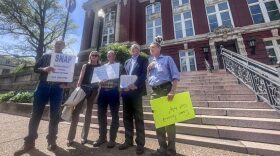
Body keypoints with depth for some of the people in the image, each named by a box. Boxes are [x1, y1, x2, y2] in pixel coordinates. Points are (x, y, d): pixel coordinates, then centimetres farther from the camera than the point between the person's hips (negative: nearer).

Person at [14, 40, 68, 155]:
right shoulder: (46, 56, 15)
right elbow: (35, 68, 11)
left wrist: (65, 83, -13)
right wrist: (44, 69, -12)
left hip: (57, 88, -1)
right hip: (43, 86, 2)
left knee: (54, 115, 3)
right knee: (36, 113, 3)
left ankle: (52, 140, 15)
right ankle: (29, 142, 17)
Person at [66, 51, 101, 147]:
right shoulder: (86, 66, 10)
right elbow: (81, 78, 4)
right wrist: (77, 88, -6)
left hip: (94, 90, 0)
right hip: (83, 88, 0)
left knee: (89, 112, 7)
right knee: (76, 111, -5)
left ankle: (84, 137, 18)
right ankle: (70, 137, 6)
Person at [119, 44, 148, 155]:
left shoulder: (143, 60, 8)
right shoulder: (127, 62, 23)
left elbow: (144, 74, -6)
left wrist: (136, 85, -20)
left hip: (136, 91, -5)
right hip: (126, 91, 5)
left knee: (138, 117, 1)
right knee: (127, 117, 10)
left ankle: (140, 143, 14)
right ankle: (128, 140, 26)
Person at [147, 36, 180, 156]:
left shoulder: (167, 59, 5)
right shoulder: (150, 64, 19)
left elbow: (176, 75, -6)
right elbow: (147, 79, 16)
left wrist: (172, 91, -17)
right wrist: (148, 70, 0)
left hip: (166, 90, -5)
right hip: (154, 92, 6)